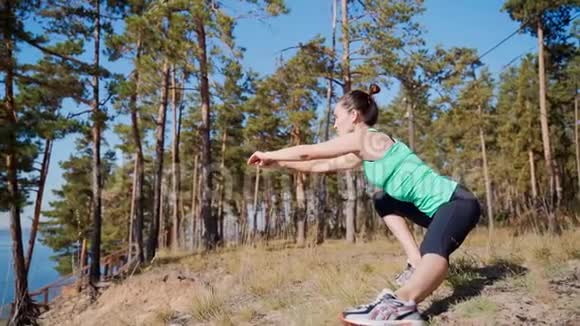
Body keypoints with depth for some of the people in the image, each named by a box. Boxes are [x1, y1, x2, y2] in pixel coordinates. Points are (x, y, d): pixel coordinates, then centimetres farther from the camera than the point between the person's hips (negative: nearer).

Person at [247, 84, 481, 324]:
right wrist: (278, 164, 26)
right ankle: (417, 265, 12)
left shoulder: (365, 138, -13)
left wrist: (269, 155, 7)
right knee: (383, 201, 26)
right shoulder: (364, 152, 15)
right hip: (439, 206, 10)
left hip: (457, 202, -10)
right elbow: (322, 166, 22)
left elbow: (307, 153, -8)